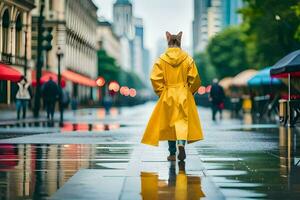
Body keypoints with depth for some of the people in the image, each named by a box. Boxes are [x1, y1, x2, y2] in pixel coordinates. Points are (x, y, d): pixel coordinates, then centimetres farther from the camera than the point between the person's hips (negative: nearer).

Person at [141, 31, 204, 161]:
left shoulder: (161, 59, -6)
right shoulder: (188, 59, -3)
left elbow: (155, 78, -9)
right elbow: (194, 78, -4)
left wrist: (161, 92, 2)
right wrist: (190, 92, 10)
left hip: (167, 96, 0)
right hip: (184, 95, 0)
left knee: (169, 123, 9)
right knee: (183, 120, 6)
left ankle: (172, 154, 12)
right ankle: (181, 142, -21)